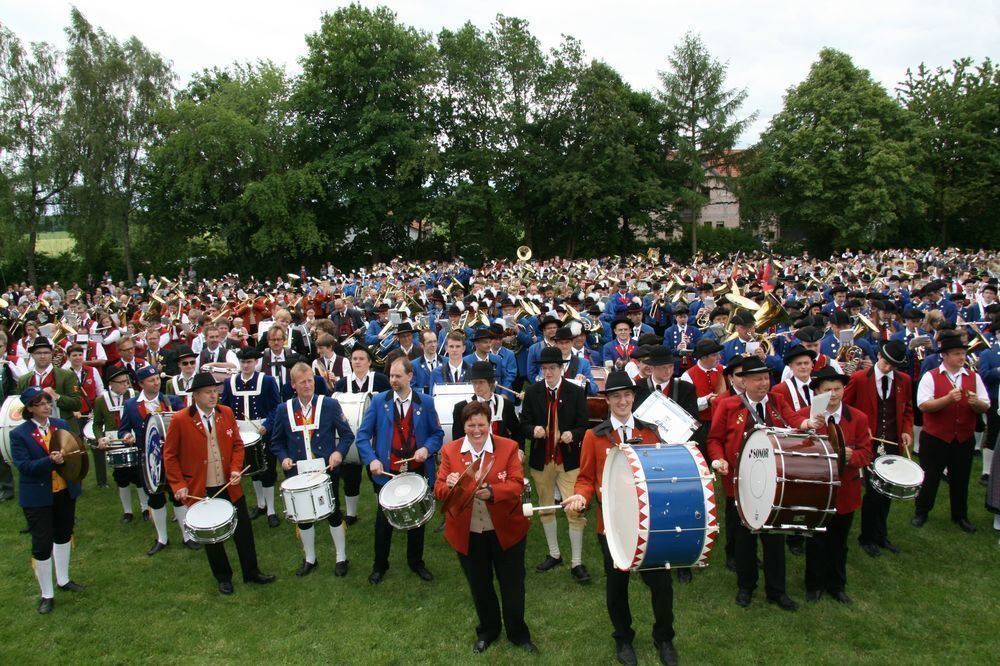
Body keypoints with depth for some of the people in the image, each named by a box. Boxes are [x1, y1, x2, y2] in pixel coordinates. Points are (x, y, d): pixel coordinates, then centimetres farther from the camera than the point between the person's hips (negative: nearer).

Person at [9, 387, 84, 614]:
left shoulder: (61, 425, 1)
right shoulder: (19, 434, -12)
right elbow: (23, 466, -18)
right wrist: (50, 461, -33)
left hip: (65, 491, 5)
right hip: (38, 497, -5)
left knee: (63, 535, 20)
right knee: (42, 545, 0)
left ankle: (63, 580, 40)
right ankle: (46, 595, 14)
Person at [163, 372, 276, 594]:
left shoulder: (226, 413, 0)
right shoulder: (180, 420, -11)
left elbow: (237, 444, 7)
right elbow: (169, 456, -5)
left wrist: (236, 469, -9)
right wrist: (179, 485, -12)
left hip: (229, 486, 3)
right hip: (200, 490, -3)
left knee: (243, 529, 10)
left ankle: (251, 572, 27)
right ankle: (223, 577, 30)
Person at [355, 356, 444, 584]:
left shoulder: (425, 402, -1)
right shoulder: (379, 401, -3)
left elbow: (437, 434, 5)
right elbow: (363, 435, -3)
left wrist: (427, 448, -14)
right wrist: (372, 459, -17)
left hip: (418, 471, 1)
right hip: (387, 472, -1)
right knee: (384, 520, 9)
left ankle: (416, 562, 33)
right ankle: (379, 565, 28)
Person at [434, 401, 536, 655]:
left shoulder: (508, 447, -7)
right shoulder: (450, 450, -2)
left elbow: (517, 484, -16)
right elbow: (439, 489, -6)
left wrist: (492, 491, -34)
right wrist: (448, 485, -30)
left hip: (506, 530, -1)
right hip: (467, 533, 2)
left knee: (513, 585, 13)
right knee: (479, 586, 19)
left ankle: (518, 633, 36)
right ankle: (487, 631, 42)